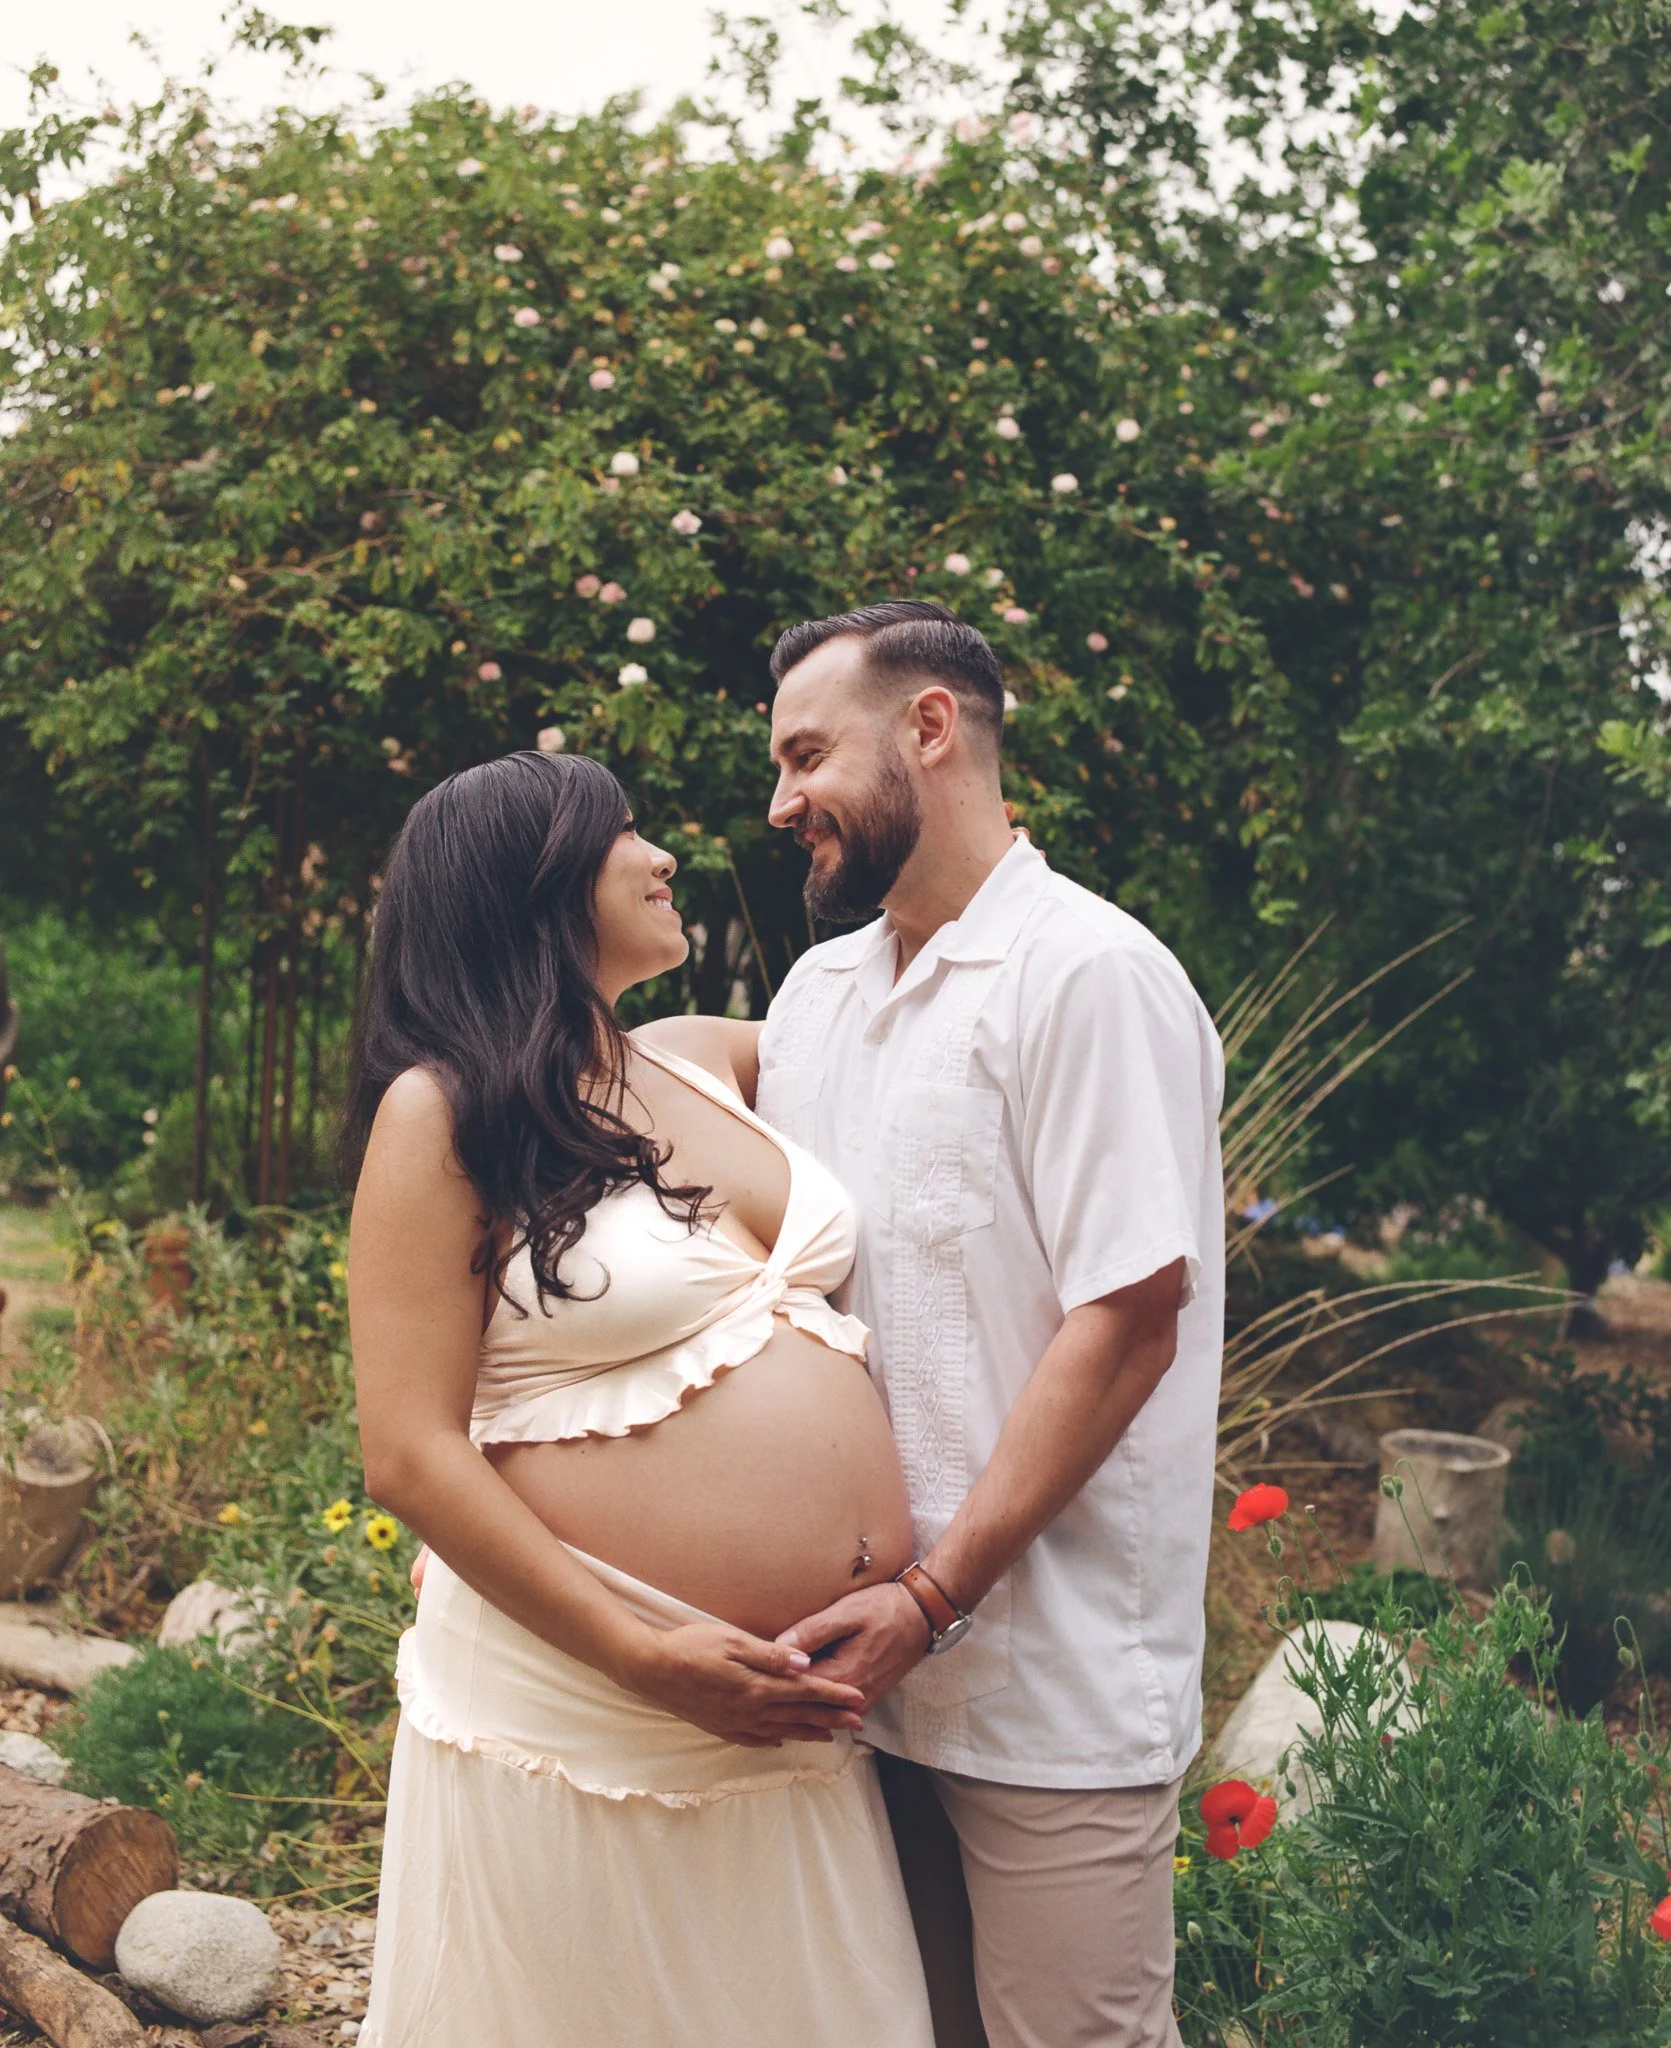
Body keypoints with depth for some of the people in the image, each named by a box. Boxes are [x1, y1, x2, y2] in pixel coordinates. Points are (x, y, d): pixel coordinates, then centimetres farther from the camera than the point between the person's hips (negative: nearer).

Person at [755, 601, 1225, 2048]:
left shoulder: (1088, 976, -12)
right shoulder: (815, 990, 12)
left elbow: (1127, 1324, -17)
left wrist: (933, 1597, -18)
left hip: (1051, 1690, -6)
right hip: (859, 1657, 7)